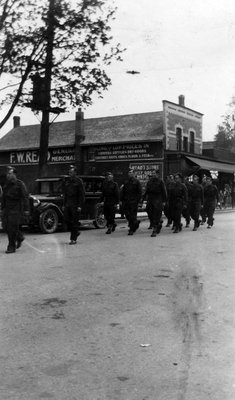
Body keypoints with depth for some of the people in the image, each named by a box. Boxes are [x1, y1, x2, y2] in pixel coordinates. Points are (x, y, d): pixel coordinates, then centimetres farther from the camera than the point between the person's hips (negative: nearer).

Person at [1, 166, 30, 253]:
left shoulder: (20, 184, -6)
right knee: (6, 226, 4)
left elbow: (25, 197, -9)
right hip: (7, 209, 7)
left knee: (12, 228, -9)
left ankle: (11, 247, 0)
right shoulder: (6, 185, 14)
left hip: (16, 209, -7)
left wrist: (26, 210, -14)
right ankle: (20, 237, 28)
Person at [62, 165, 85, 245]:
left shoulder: (78, 181, -5)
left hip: (75, 204, -6)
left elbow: (82, 194, -7)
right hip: (68, 204, 6)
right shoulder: (66, 181, 11)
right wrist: (64, 204, 11)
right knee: (66, 219, 3)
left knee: (74, 222, -3)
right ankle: (76, 232, 25)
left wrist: (80, 206, -13)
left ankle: (73, 239, 3)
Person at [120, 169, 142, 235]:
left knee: (132, 216, -4)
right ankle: (136, 223, 29)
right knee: (127, 214, 6)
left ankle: (131, 230, 1)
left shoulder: (136, 181, -1)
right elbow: (123, 192, 16)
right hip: (126, 201, 5)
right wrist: (121, 200, 8)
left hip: (133, 202, -5)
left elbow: (139, 192, -5)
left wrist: (138, 201, -13)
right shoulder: (126, 182, 14)